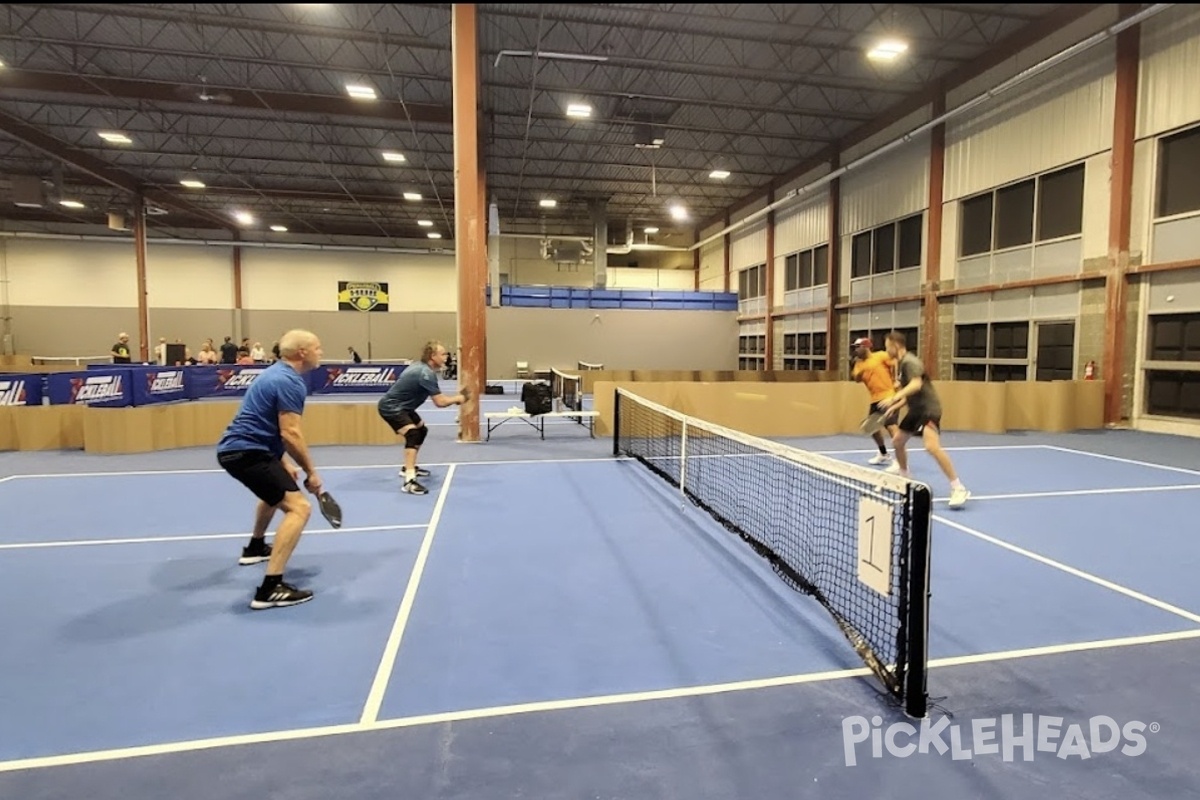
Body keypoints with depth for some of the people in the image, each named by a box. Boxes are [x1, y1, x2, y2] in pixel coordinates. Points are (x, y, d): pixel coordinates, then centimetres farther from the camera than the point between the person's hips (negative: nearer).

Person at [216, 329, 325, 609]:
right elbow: (290, 434, -23)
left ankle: (255, 548, 58)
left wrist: (284, 463, 22)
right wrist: (311, 472, -13)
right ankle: (270, 588, -25)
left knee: (277, 490, 37)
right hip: (246, 453, -11)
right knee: (299, 507, -20)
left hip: (237, 448, 11)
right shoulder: (290, 382, -17)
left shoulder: (278, 373, 16)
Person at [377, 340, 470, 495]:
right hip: (391, 407, -11)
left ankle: (408, 468, 37)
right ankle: (409, 481, -36)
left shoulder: (422, 367, 6)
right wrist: (458, 398, -8)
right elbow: (440, 402, -24)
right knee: (413, 434, -28)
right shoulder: (426, 373, -25)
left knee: (422, 430, 24)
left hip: (400, 406, 11)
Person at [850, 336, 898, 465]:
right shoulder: (859, 364, 13)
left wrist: (897, 380, -13)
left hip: (889, 396, -8)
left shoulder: (881, 355, -5)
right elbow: (857, 379, 5)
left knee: (891, 426, -18)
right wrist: (854, 365, -8)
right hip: (875, 399, 8)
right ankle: (884, 455, 36)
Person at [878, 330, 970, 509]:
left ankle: (958, 488, -20)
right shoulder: (900, 364, 13)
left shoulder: (910, 362, -17)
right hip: (916, 410, 11)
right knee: (897, 441, 18)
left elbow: (916, 384, -35)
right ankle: (904, 476, 40)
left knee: (932, 446, -27)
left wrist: (894, 398, -42)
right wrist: (894, 407, 17)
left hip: (928, 409, -10)